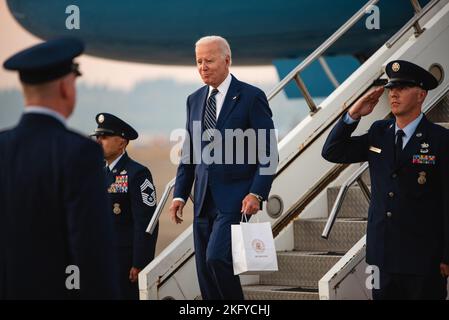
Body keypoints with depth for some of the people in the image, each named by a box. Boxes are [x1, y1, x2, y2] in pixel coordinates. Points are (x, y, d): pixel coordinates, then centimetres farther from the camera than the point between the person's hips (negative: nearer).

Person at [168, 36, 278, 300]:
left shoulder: (251, 97, -5)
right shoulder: (195, 100, 13)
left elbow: (268, 153, -7)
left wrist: (257, 194, -17)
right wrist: (180, 195, 8)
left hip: (235, 198, -6)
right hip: (204, 199, 6)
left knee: (216, 257, -21)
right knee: (205, 270, 5)